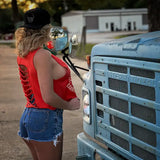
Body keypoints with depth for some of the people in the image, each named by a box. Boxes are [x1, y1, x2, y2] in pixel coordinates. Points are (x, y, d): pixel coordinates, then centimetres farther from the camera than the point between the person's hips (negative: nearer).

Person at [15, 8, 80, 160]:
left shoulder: (22, 55, 7)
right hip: (45, 118, -9)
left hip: (27, 114, 9)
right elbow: (48, 97, -22)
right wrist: (70, 105, -7)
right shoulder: (42, 55, -20)